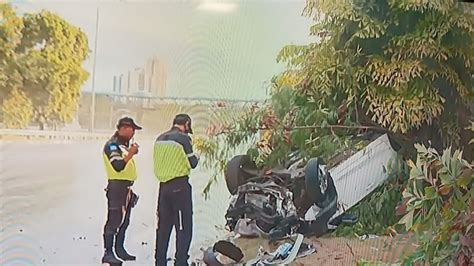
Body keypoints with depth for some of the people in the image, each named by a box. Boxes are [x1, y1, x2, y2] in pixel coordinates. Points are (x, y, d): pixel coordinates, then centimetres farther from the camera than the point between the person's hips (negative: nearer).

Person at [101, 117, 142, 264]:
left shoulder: (123, 144, 18)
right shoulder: (112, 145, -12)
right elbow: (118, 166, -23)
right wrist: (131, 153, -23)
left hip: (126, 187, 10)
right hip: (117, 186, -10)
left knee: (124, 220, 15)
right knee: (114, 220, -10)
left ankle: (120, 249, 24)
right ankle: (108, 253, -7)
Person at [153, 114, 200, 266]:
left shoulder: (160, 139, 9)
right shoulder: (183, 138, -11)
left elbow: (159, 163, 15)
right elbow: (192, 163, -9)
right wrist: (196, 157, 11)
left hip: (163, 186, 7)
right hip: (180, 186, -7)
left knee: (163, 226, 14)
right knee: (184, 227, -1)